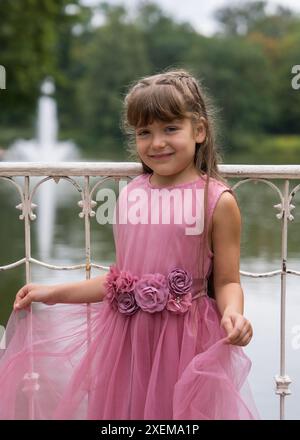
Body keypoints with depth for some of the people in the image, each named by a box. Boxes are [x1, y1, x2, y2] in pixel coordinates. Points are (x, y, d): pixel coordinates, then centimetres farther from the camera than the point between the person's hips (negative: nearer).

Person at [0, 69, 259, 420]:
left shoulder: (217, 201, -7)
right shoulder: (130, 196, 5)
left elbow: (227, 282, -6)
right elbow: (120, 276, 13)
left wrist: (233, 313, -27)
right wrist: (54, 293, 12)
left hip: (185, 339, -4)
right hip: (126, 336, 4)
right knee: (124, 407, 13)